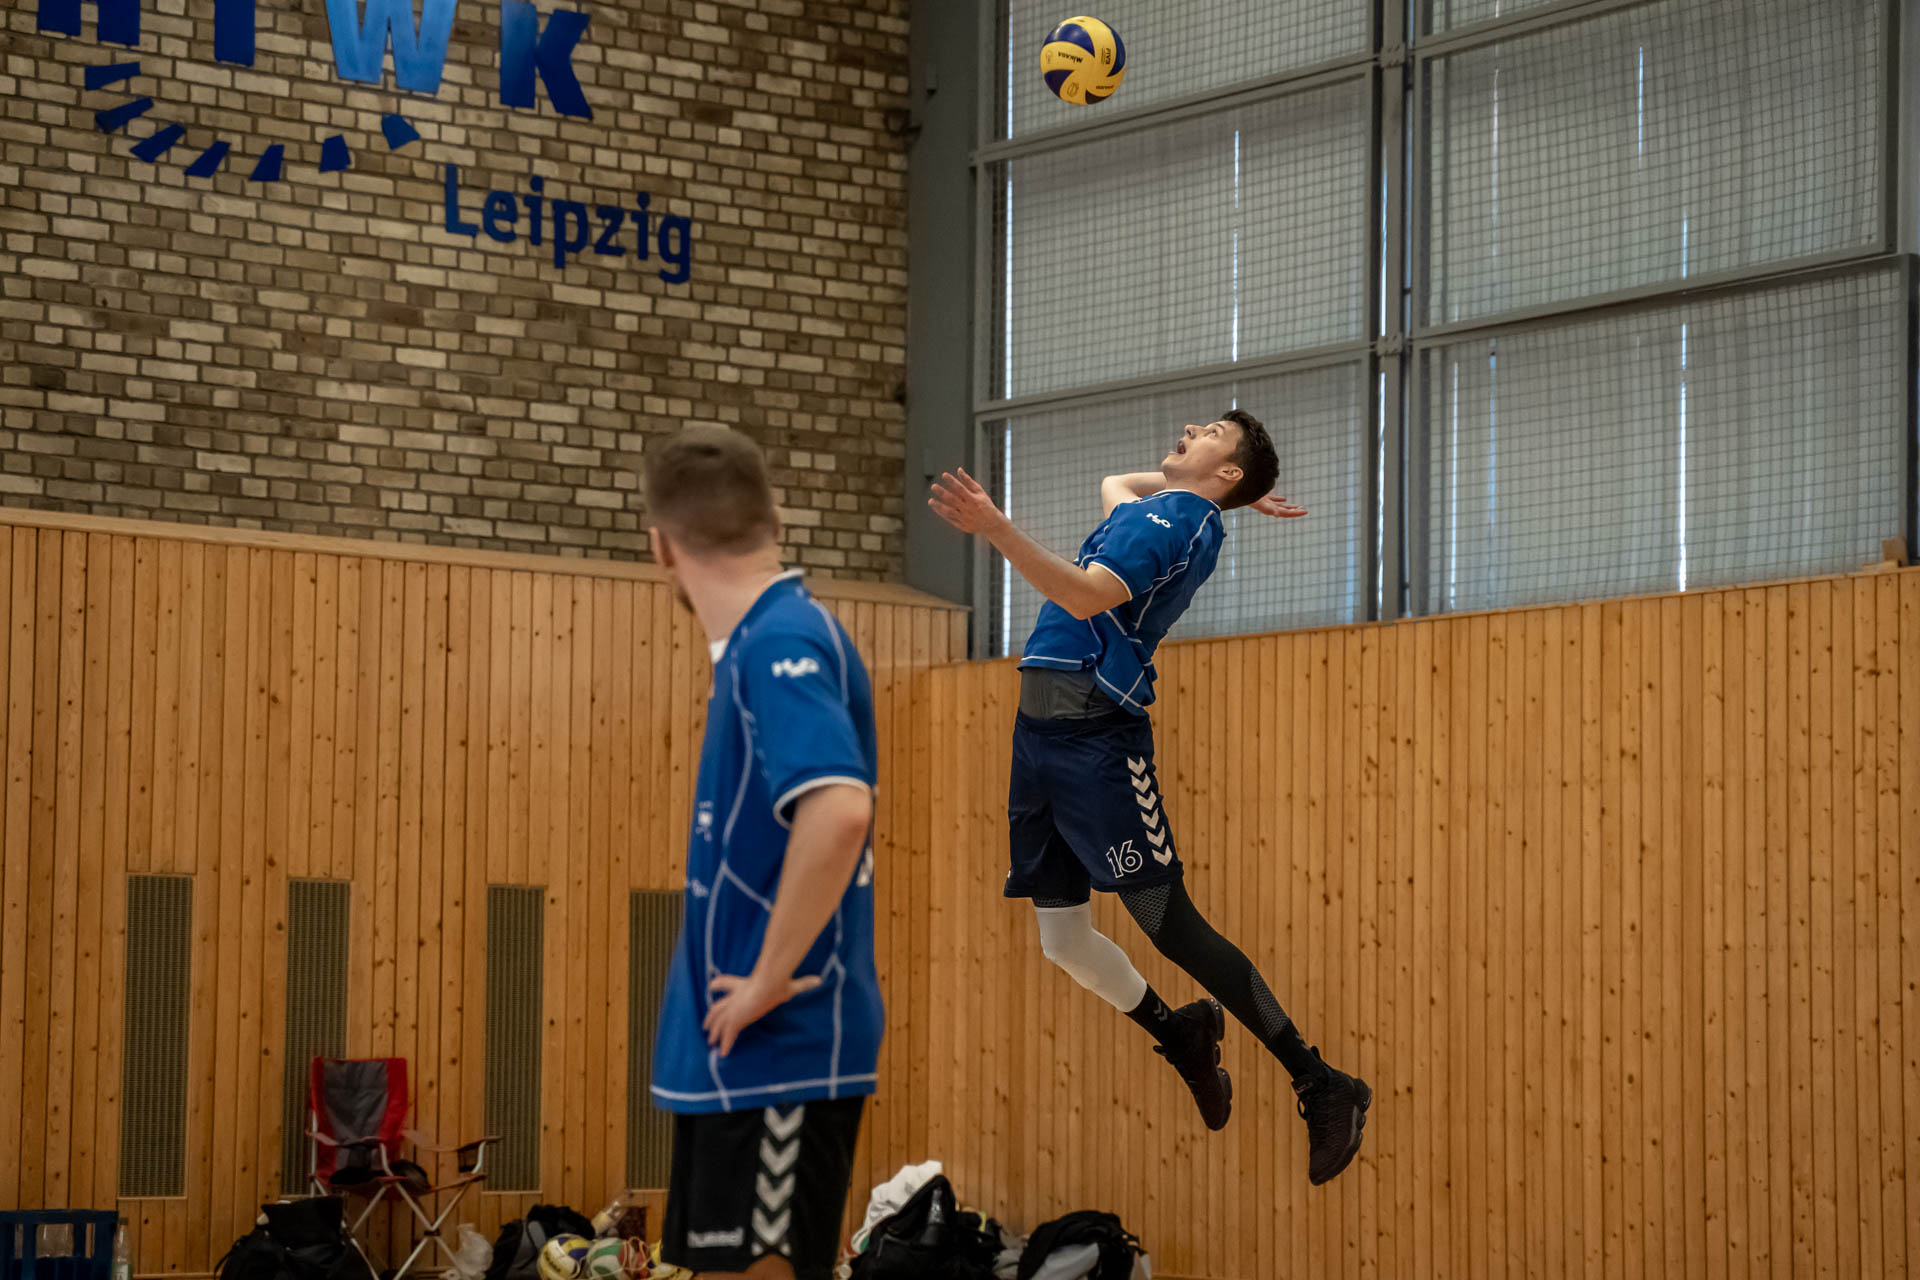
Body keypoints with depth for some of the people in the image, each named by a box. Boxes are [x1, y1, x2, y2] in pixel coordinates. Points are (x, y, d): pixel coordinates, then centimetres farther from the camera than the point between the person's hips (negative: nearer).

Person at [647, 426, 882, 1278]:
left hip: (779, 1054, -9)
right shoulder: (759, 647, 13)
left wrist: (770, 980, -23)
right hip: (729, 1054, 9)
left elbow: (838, 812, -31)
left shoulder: (782, 645, -16)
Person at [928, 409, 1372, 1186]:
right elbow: (1111, 483, 48)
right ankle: (1183, 1040, 30)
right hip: (1043, 733, 9)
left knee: (1170, 926, -11)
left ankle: (1320, 1087, -5)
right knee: (1062, 940, 9)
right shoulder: (1157, 508, 22)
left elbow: (1087, 597, -23)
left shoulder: (1177, 520, -7)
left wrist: (996, 530, -34)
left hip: (1097, 736, -9)